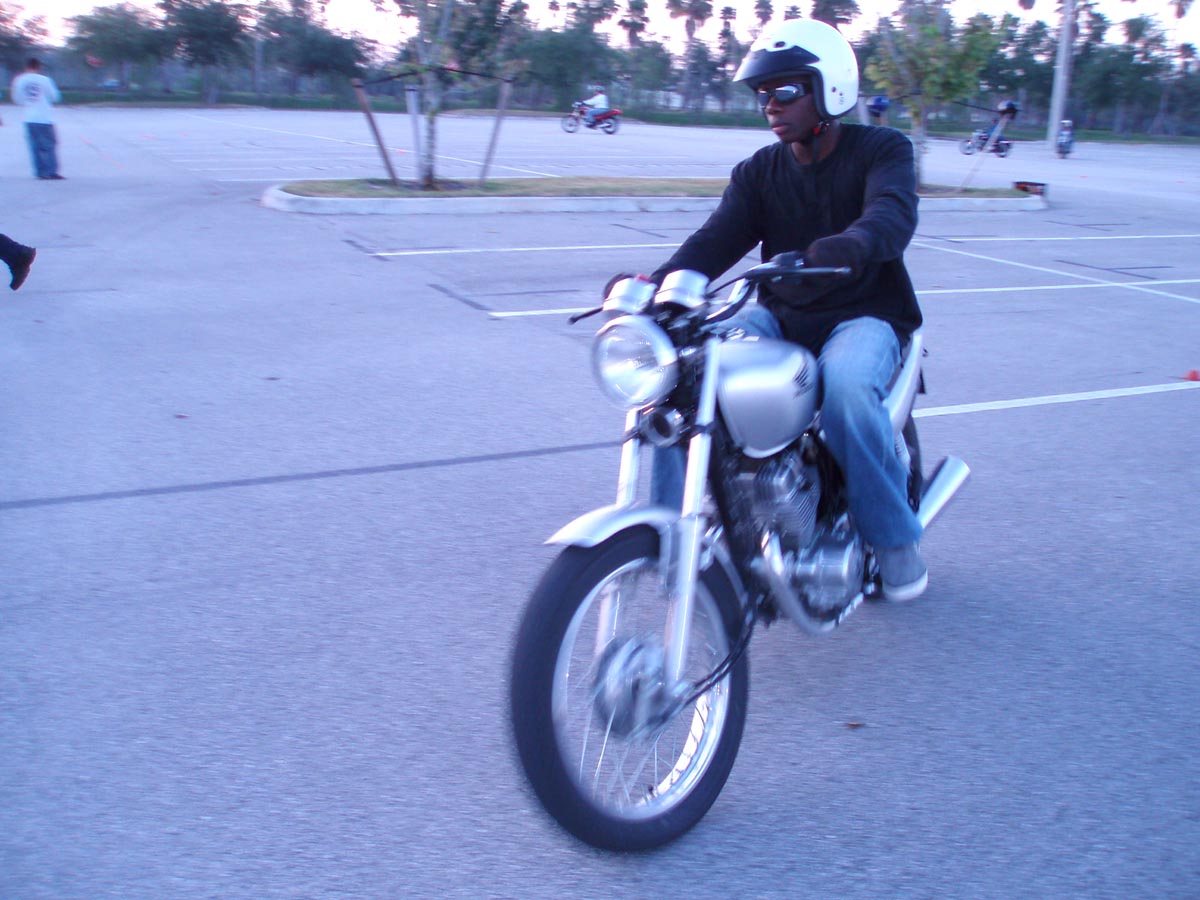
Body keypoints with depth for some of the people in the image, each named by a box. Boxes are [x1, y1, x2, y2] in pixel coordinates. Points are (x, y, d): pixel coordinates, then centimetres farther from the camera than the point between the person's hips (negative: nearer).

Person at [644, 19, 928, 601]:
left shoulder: (882, 150, -2)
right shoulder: (758, 172, 11)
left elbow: (894, 214, -24)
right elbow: (716, 240, -5)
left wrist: (850, 245, -48)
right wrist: (657, 284, -25)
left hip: (864, 317, -4)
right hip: (780, 318, 4)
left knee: (844, 386, -38)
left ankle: (895, 535, -14)